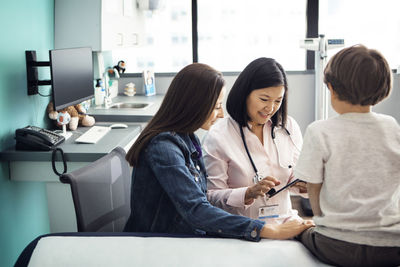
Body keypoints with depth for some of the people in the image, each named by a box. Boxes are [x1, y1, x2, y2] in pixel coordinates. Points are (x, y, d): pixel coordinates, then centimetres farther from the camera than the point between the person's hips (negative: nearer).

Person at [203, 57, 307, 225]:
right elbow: (211, 196, -9)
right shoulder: (218, 136, -8)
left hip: (284, 222, 5)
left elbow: (295, 176, 15)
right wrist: (249, 193, -25)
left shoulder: (289, 127, 7)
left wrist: (303, 185, -8)